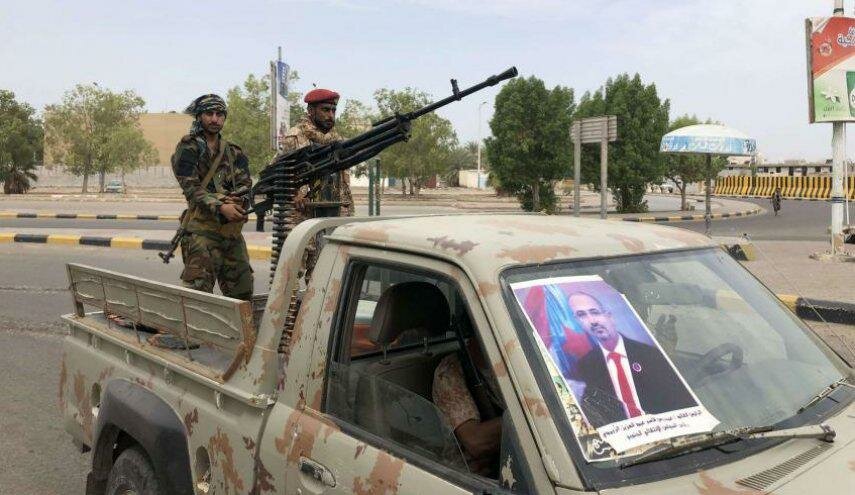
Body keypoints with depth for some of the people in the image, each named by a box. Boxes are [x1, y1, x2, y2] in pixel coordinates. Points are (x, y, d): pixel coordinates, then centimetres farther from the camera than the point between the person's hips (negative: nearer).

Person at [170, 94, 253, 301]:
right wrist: (220, 207, -25)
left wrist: (237, 200, -17)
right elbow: (191, 188, -10)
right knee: (199, 292, -11)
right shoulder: (188, 148, 1)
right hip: (202, 231, -5)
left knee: (242, 294, 9)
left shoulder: (234, 152, 17)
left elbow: (245, 185, 6)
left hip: (233, 231, 6)